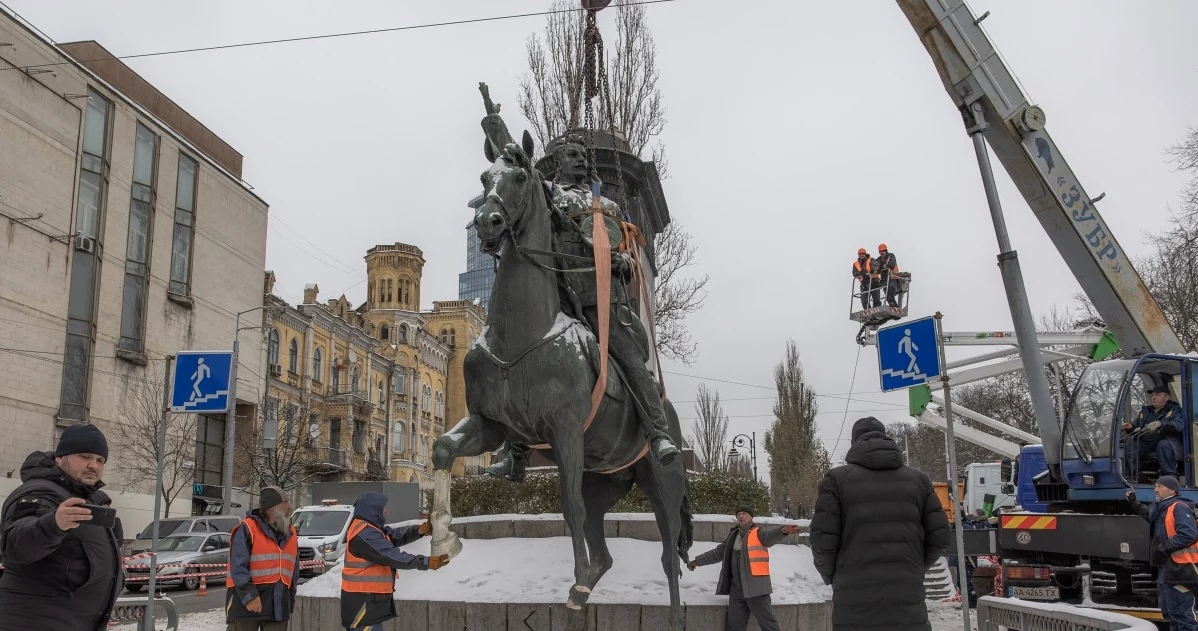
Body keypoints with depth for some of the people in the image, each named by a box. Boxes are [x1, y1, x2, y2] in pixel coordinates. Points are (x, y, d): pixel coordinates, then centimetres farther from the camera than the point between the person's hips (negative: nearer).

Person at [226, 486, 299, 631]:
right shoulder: (247, 529, -10)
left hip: (278, 603, 6)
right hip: (245, 600, -6)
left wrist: (290, 600, 16)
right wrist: (250, 596, -20)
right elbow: (238, 567, -15)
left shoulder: (291, 533, 13)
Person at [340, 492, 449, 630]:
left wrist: (418, 531, -5)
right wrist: (425, 562, -28)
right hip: (363, 599, -11)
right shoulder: (364, 534, -23)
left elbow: (396, 536, 12)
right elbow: (392, 555, -28)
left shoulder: (370, 528, 12)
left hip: (369, 597, 11)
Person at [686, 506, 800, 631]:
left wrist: (782, 530, -50)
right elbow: (718, 552, 26)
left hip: (756, 586, -6)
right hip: (736, 588, 6)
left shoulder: (758, 533, -4)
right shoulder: (733, 535, 15)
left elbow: (771, 535, -27)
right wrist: (697, 561, 29)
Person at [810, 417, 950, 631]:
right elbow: (939, 537, 6)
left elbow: (822, 540, -6)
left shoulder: (837, 479, 0)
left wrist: (831, 575, 13)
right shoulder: (918, 479, 10)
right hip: (907, 600, 2)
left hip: (854, 606, -2)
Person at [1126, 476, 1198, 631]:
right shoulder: (1161, 508, 15)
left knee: (1180, 613, -8)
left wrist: (1163, 548, -21)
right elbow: (1150, 516, 38)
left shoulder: (1179, 508, -15)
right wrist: (1134, 503, 32)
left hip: (1178, 569, -10)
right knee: (1168, 611, 19)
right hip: (1164, 568, 10)